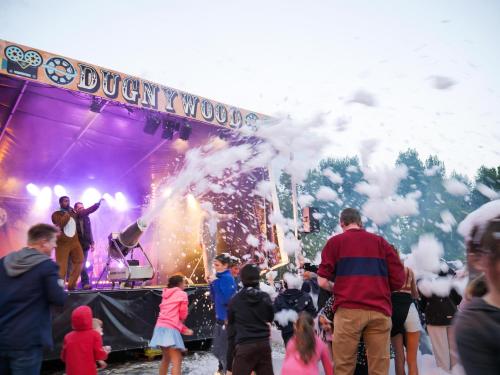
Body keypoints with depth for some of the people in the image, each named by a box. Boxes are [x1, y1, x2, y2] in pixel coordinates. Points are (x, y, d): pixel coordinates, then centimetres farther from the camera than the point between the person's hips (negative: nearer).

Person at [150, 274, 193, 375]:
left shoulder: (166, 295, 22)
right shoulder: (182, 294, -2)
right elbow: (183, 315, 0)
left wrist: (184, 330, 20)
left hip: (161, 327, 8)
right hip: (170, 329, -8)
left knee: (166, 358, 24)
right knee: (177, 361, -7)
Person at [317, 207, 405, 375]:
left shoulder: (335, 241, 7)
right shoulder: (380, 241, 14)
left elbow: (323, 281, 1)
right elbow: (399, 279, 9)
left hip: (349, 310, -2)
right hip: (380, 310, 3)